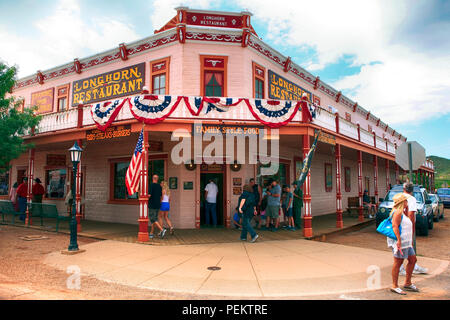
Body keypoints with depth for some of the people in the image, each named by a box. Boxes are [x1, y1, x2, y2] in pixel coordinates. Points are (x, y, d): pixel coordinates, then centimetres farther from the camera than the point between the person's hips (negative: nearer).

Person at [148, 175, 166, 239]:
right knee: (154, 219, 13)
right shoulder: (159, 186, 9)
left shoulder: (151, 185, -11)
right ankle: (151, 233, 16)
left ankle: (162, 230, -20)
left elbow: (149, 195, -19)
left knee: (153, 219, -6)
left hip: (152, 205, -7)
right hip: (158, 205, 7)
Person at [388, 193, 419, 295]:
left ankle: (407, 283, 26)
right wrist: (399, 240, -30)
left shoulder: (402, 212, 17)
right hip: (400, 241, -11)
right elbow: (395, 226, -24)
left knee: (413, 260, 15)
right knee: (398, 262, -5)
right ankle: (394, 286, 3)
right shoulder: (397, 212, -15)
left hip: (406, 242, 11)